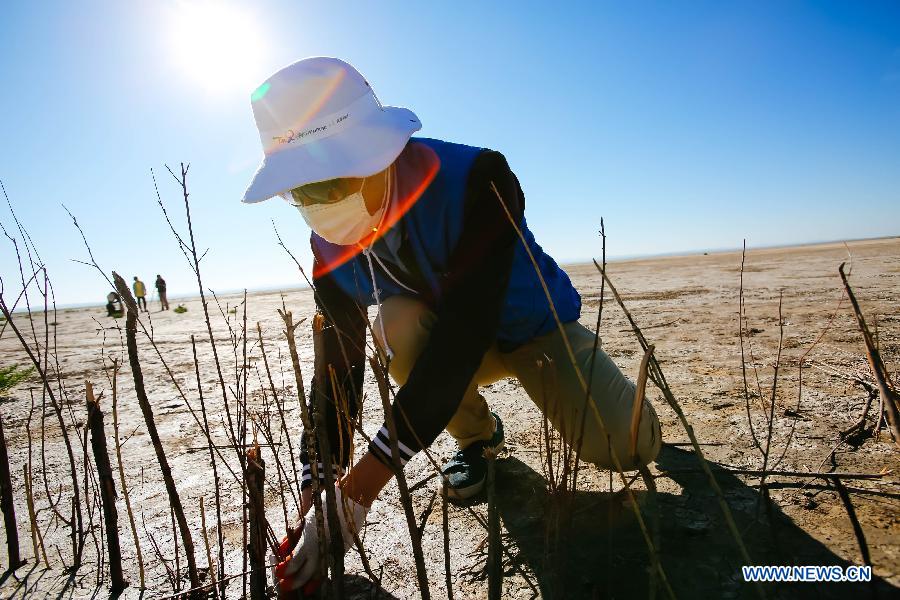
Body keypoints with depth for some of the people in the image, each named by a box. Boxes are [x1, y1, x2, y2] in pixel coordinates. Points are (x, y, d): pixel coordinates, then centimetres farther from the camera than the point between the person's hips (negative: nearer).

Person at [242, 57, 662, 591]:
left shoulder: (477, 178, -34)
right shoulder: (331, 248, -17)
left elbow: (466, 329, -41)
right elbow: (337, 365, -16)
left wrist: (372, 470, -42)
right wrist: (316, 497, -23)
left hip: (536, 327, -3)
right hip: (439, 336, 4)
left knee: (629, 445, -23)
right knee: (397, 323, -32)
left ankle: (566, 392, 16)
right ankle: (479, 433, -2)